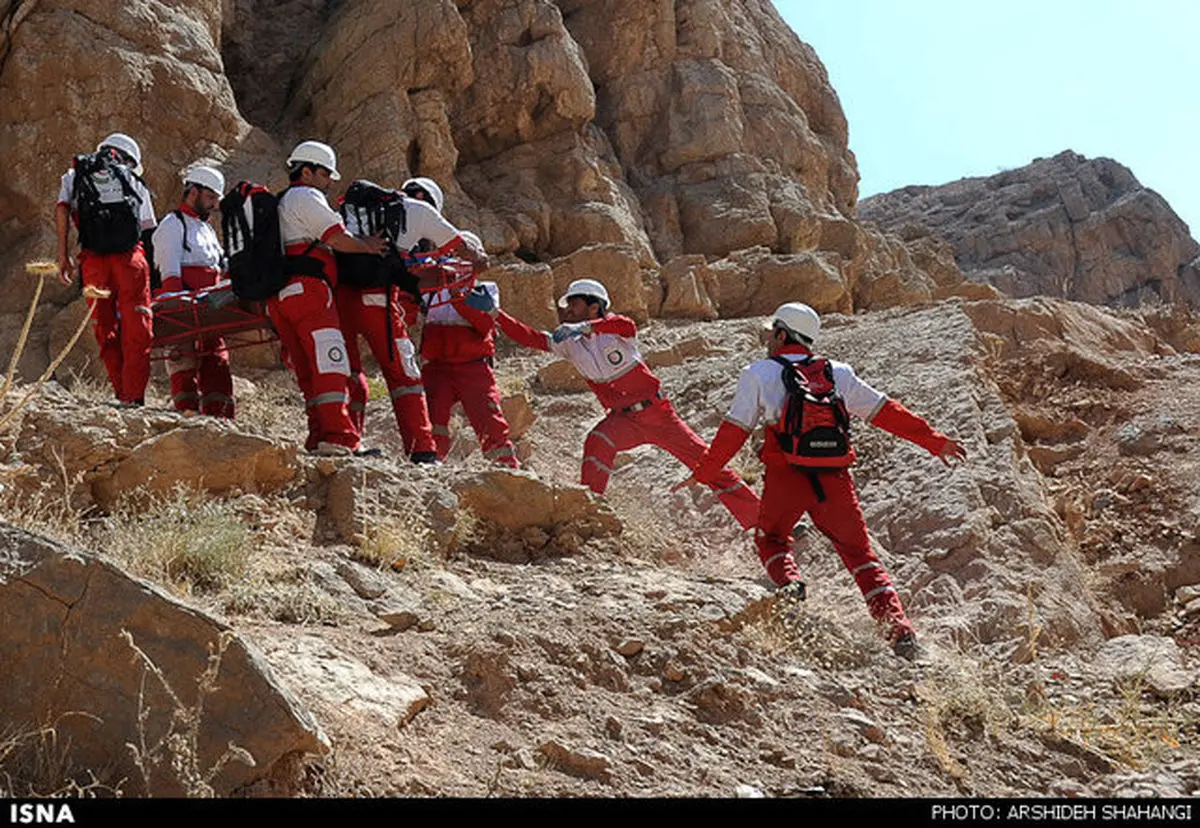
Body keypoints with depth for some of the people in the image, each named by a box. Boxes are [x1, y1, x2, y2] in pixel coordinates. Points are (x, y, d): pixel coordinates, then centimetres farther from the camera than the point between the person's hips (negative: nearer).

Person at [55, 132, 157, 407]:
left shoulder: (75, 175, 21)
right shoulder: (135, 182, 20)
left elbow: (62, 209, 3)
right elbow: (149, 230, 15)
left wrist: (63, 255, 4)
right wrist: (151, 269, 19)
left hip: (93, 259, 1)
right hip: (131, 257, -1)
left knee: (105, 329, 10)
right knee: (137, 329, 1)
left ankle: (123, 394, 8)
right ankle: (134, 397, -7)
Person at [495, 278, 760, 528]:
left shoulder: (614, 328, -12)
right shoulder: (568, 342, 1)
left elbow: (628, 326, -36)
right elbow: (529, 337, -5)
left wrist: (586, 327, -47)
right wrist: (496, 315, -16)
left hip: (657, 412, -3)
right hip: (623, 419, 3)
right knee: (597, 443, -31)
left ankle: (756, 518, 9)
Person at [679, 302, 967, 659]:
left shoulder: (758, 373, 7)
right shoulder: (838, 373, 14)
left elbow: (734, 431, 3)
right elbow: (885, 412, 15)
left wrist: (702, 475, 11)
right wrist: (935, 441, 22)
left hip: (787, 476, -2)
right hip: (836, 479, 2)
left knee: (771, 539, 23)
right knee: (859, 552, 13)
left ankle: (789, 583, -7)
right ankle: (898, 624, -3)